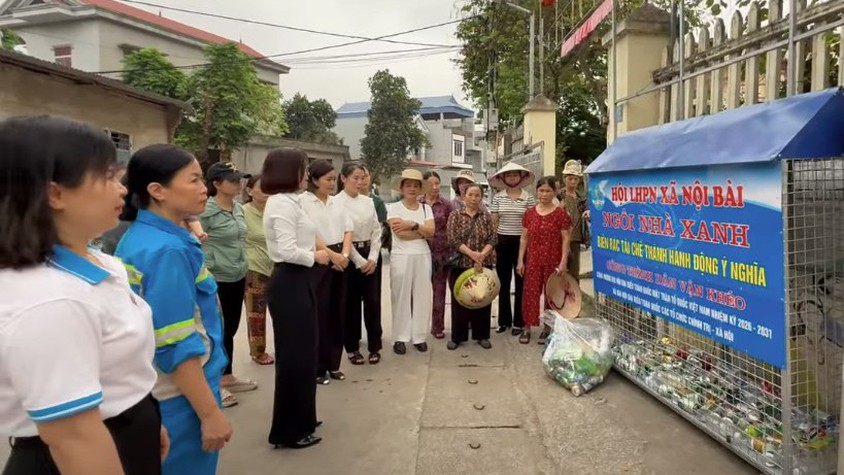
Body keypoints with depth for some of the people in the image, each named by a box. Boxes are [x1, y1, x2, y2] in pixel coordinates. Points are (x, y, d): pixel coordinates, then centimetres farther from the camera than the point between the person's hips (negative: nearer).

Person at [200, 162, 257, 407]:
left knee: (231, 330, 16)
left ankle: (228, 377, 30)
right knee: (219, 333, 3)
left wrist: (245, 275, 18)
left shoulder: (238, 208, 7)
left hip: (237, 279, 7)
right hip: (218, 281, -7)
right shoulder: (206, 211, -14)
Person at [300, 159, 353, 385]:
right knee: (319, 313, -1)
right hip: (317, 261, -6)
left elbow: (348, 231, 9)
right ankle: (317, 367, 11)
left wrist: (345, 254, -8)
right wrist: (331, 255, -16)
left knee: (337, 312, 10)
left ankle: (334, 364, 21)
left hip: (340, 260, 6)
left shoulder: (337, 203, 12)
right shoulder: (303, 201, -6)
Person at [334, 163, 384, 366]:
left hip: (371, 256, 4)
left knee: (373, 301, 4)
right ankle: (352, 348, 18)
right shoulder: (336, 202, -8)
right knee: (351, 303, 4)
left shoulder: (368, 201, 8)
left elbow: (377, 231, 7)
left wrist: (373, 258, -5)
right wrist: (360, 261, -12)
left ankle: (374, 347, 16)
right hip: (349, 257, -4)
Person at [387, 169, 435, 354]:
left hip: (422, 256, 3)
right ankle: (400, 337, 12)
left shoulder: (426, 208, 9)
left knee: (422, 296, 6)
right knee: (401, 297, 3)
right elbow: (400, 233, -14)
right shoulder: (394, 207, -1)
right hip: (401, 257, -3)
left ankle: (419, 336, 18)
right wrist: (423, 231, -6)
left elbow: (431, 231, -4)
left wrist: (412, 224, -16)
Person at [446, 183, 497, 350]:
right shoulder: (455, 215, 1)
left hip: (484, 265, 2)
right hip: (461, 264, -1)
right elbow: (453, 240, -8)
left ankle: (482, 335, 20)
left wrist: (482, 255, -17)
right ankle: (457, 336, 16)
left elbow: (492, 240, -1)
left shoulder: (486, 217, 6)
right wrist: (472, 253, -18)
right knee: (459, 300, 5)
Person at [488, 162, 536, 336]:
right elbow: (493, 223, 4)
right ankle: (504, 320, 21)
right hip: (502, 242, 2)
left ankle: (519, 322, 16)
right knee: (503, 282, 9)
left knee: (520, 282, 6)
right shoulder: (498, 197, 3)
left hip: (522, 241, -2)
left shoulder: (529, 198, -1)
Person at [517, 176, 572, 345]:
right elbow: (524, 238, 8)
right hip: (533, 261, 2)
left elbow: (566, 239, -5)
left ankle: (547, 328, 20)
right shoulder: (529, 213, 5)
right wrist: (520, 260, 4)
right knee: (530, 293, 4)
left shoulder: (560, 214, -5)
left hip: (553, 261, -2)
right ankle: (527, 328, 16)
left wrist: (563, 262, -11)